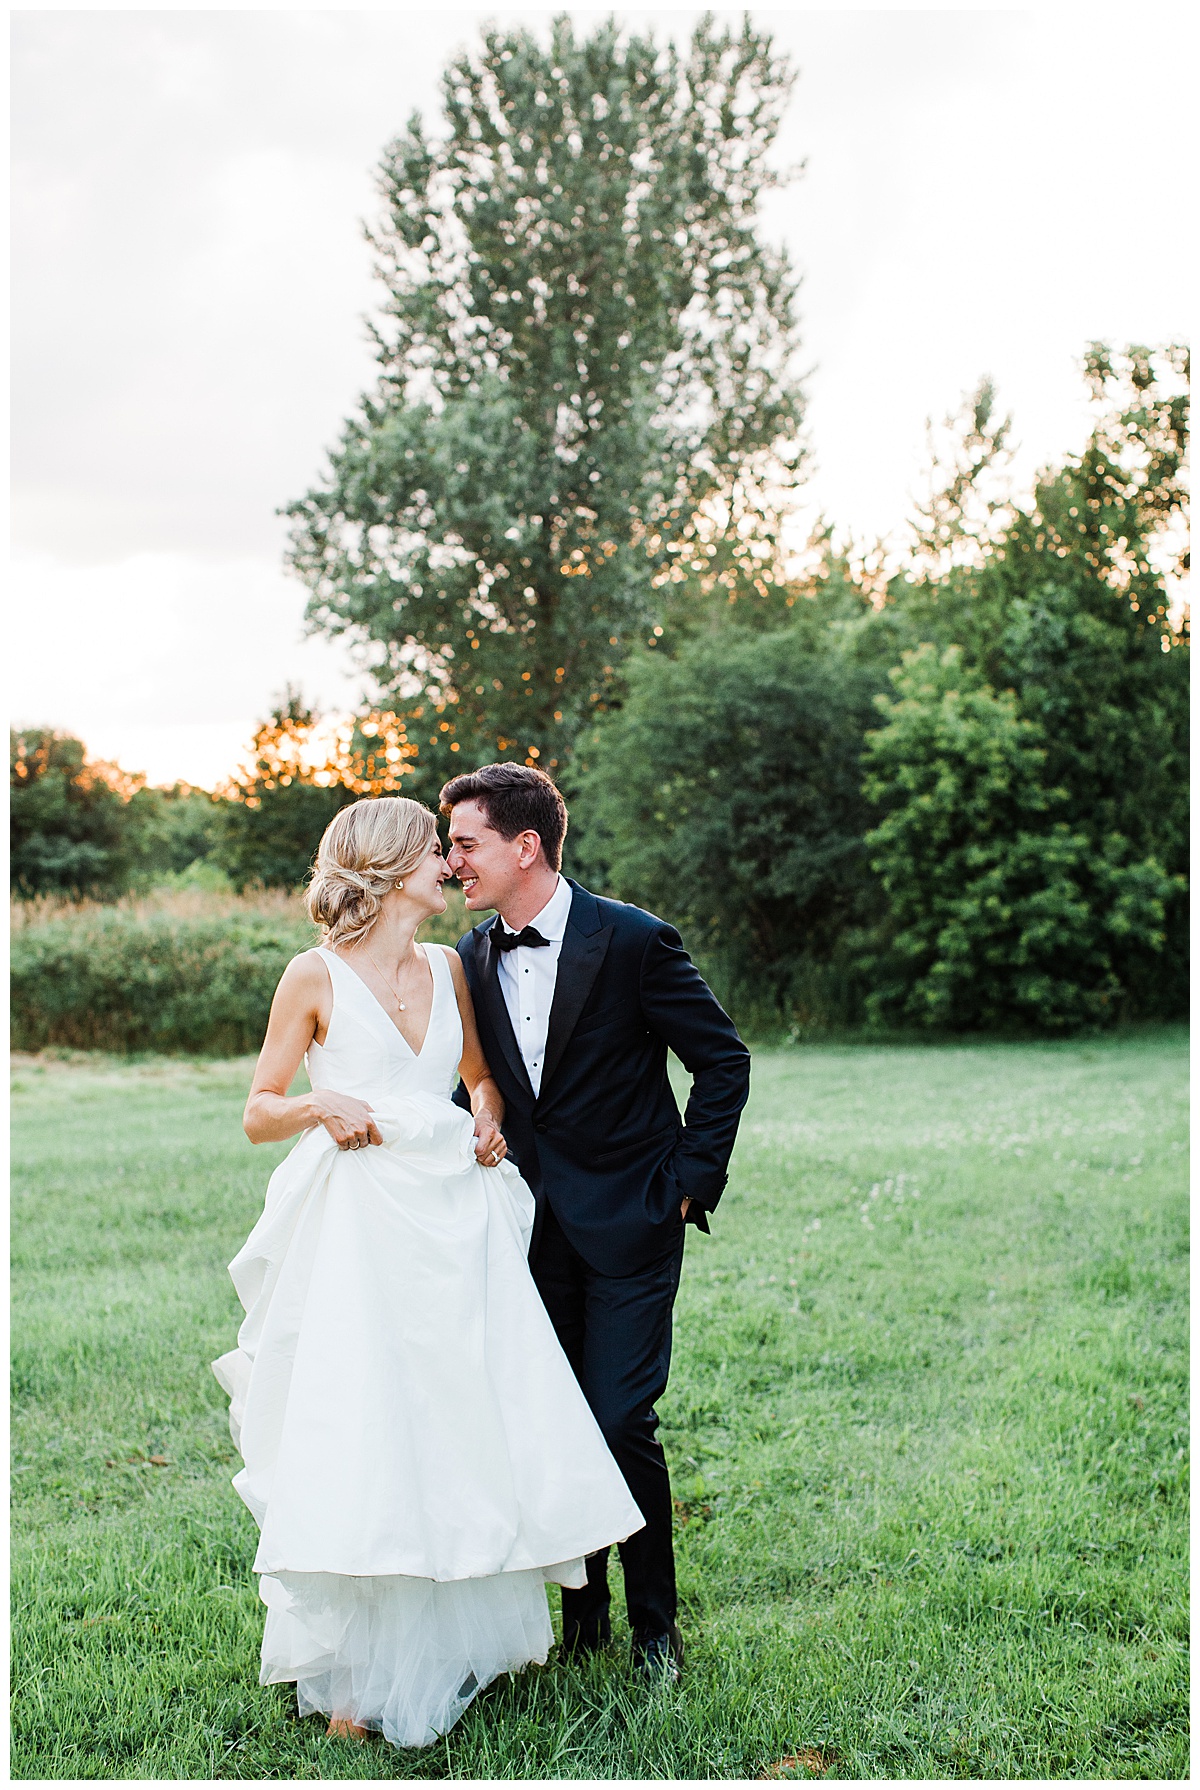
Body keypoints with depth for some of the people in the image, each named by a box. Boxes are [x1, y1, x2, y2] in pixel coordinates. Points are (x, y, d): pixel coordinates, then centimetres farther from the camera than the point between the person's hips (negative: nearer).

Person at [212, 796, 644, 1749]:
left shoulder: (447, 967, 12)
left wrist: (486, 1120, 6)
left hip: (455, 1220, 5)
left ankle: (459, 1643, 23)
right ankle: (356, 1676, 7)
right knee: (361, 1443, -6)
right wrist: (323, 1106, -17)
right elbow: (259, 1113, 2)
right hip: (360, 1232, -5)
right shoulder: (316, 975, -2)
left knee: (475, 1436, 5)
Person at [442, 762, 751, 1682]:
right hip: (532, 1225, 5)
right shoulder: (474, 959, 4)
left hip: (629, 1225, -5)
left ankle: (655, 1622, 13)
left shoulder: (634, 941, -12)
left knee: (622, 1422, -6)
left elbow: (725, 1061, -6)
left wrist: (691, 1179, -8)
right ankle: (582, 1611, 25)